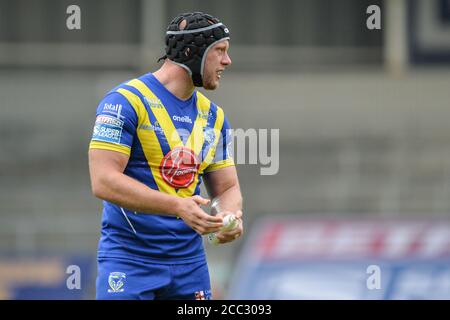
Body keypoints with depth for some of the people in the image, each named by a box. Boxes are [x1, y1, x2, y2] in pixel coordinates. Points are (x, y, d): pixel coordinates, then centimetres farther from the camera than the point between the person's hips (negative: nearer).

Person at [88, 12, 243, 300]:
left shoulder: (213, 116, 12)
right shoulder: (127, 101, -10)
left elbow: (227, 187, 16)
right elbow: (103, 181, -18)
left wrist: (231, 217, -9)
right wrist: (177, 206, -27)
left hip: (189, 260, 6)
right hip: (129, 256, -6)